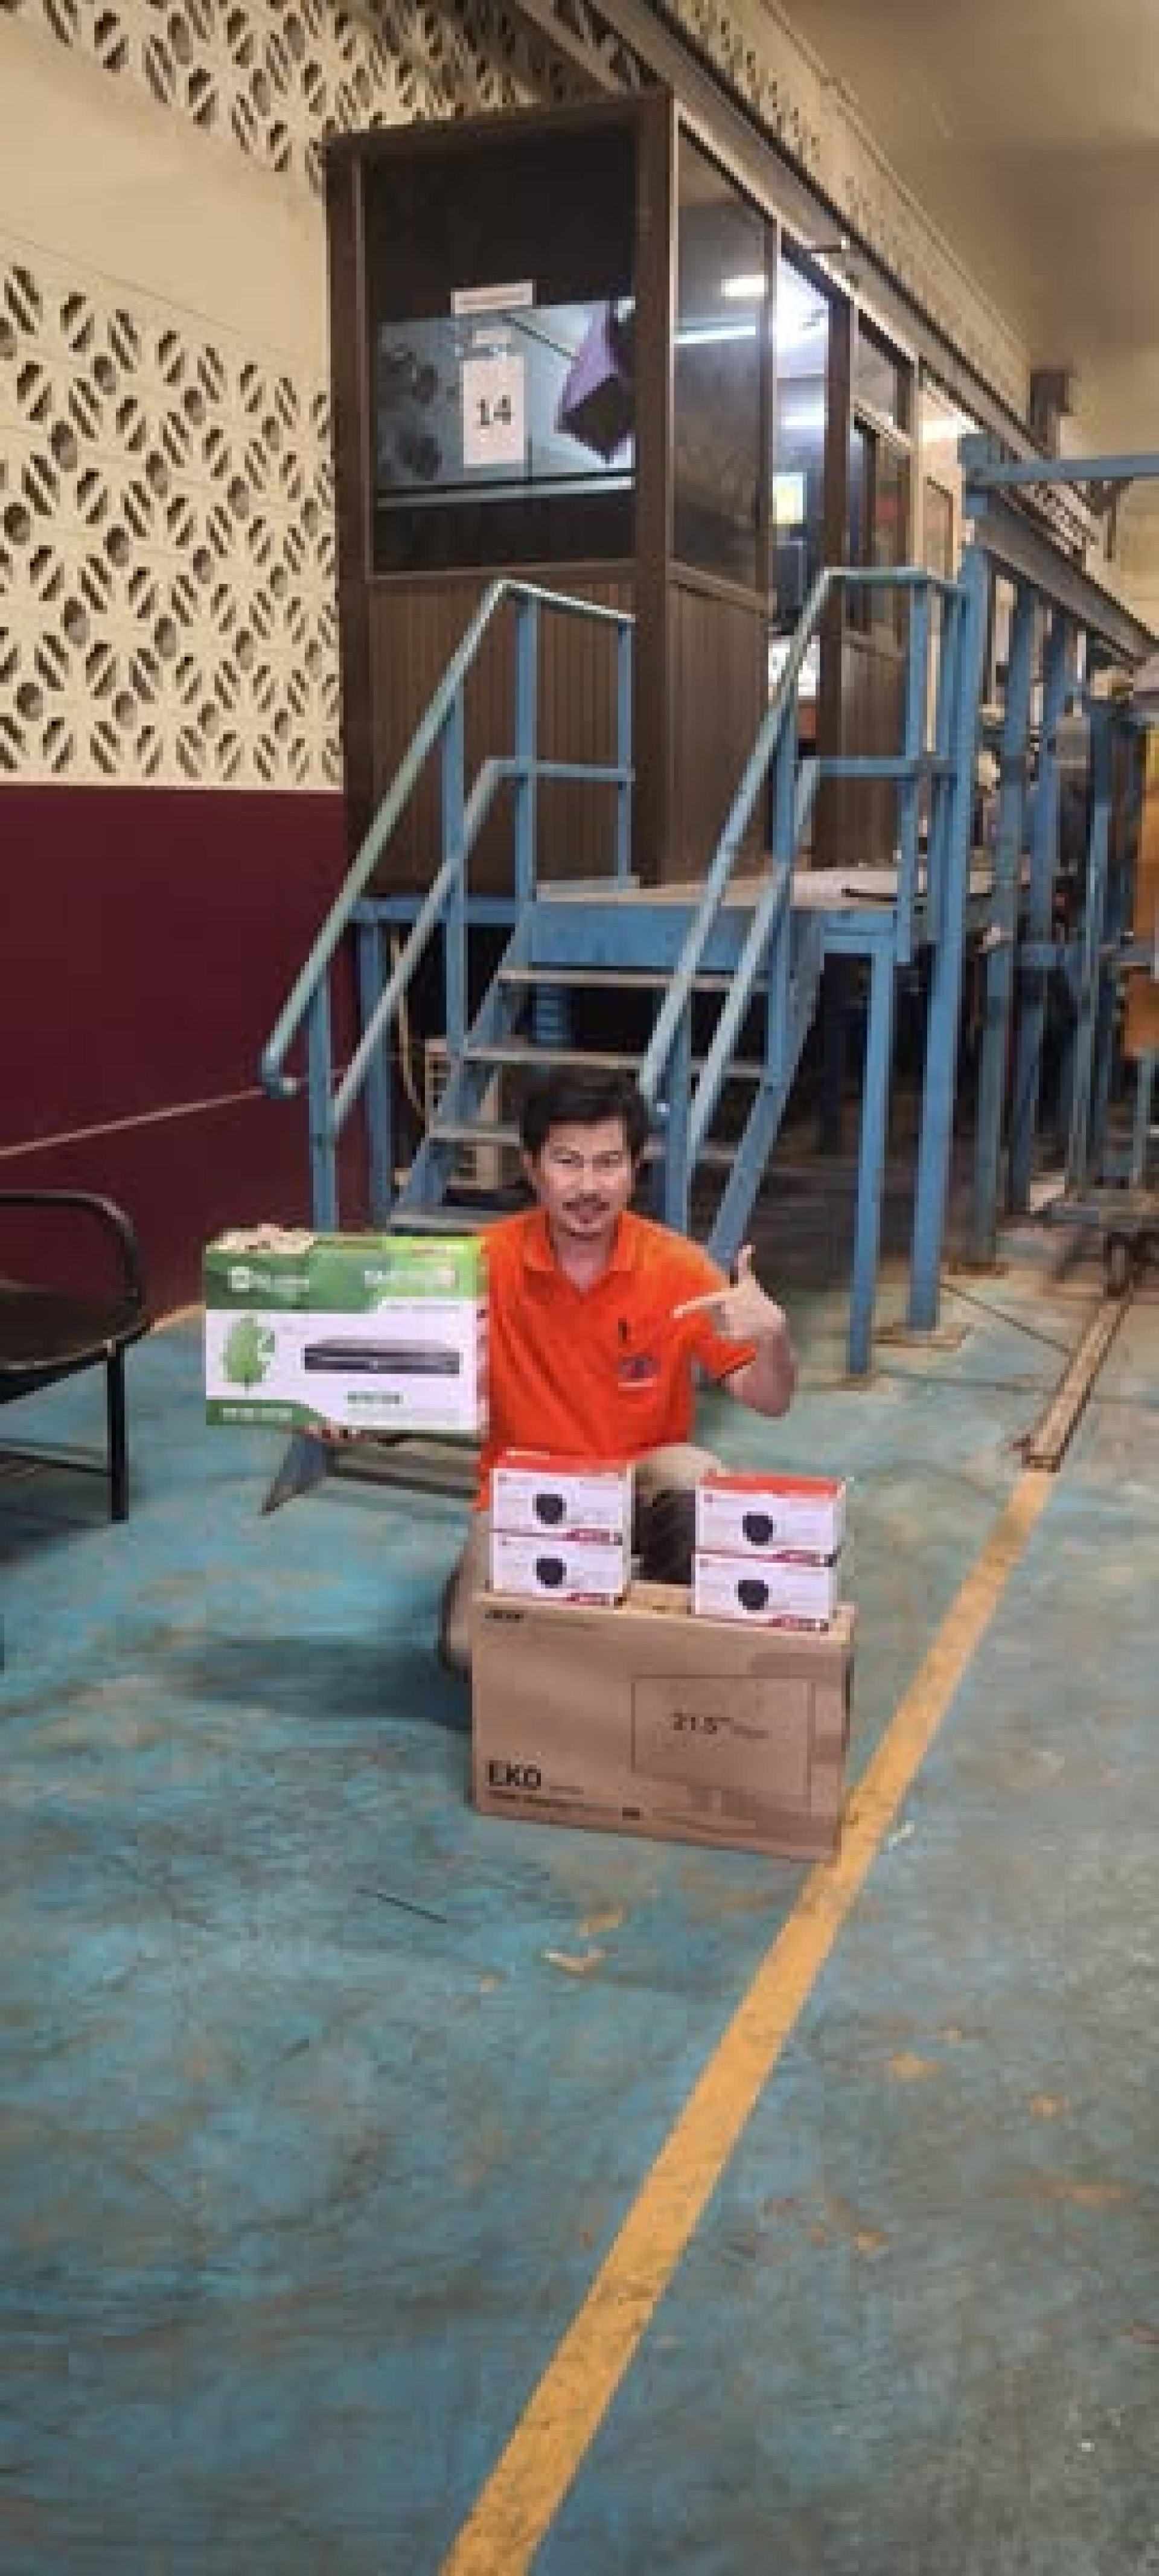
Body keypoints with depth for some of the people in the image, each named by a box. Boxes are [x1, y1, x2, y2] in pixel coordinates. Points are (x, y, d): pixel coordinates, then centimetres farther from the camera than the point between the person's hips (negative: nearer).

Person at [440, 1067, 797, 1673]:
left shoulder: (678, 1266, -12)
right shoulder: (488, 1261, -11)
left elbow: (769, 1401, -11)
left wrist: (772, 1335, -33)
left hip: (644, 1478, 0)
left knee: (703, 1486, -33)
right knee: (470, 1647, -22)